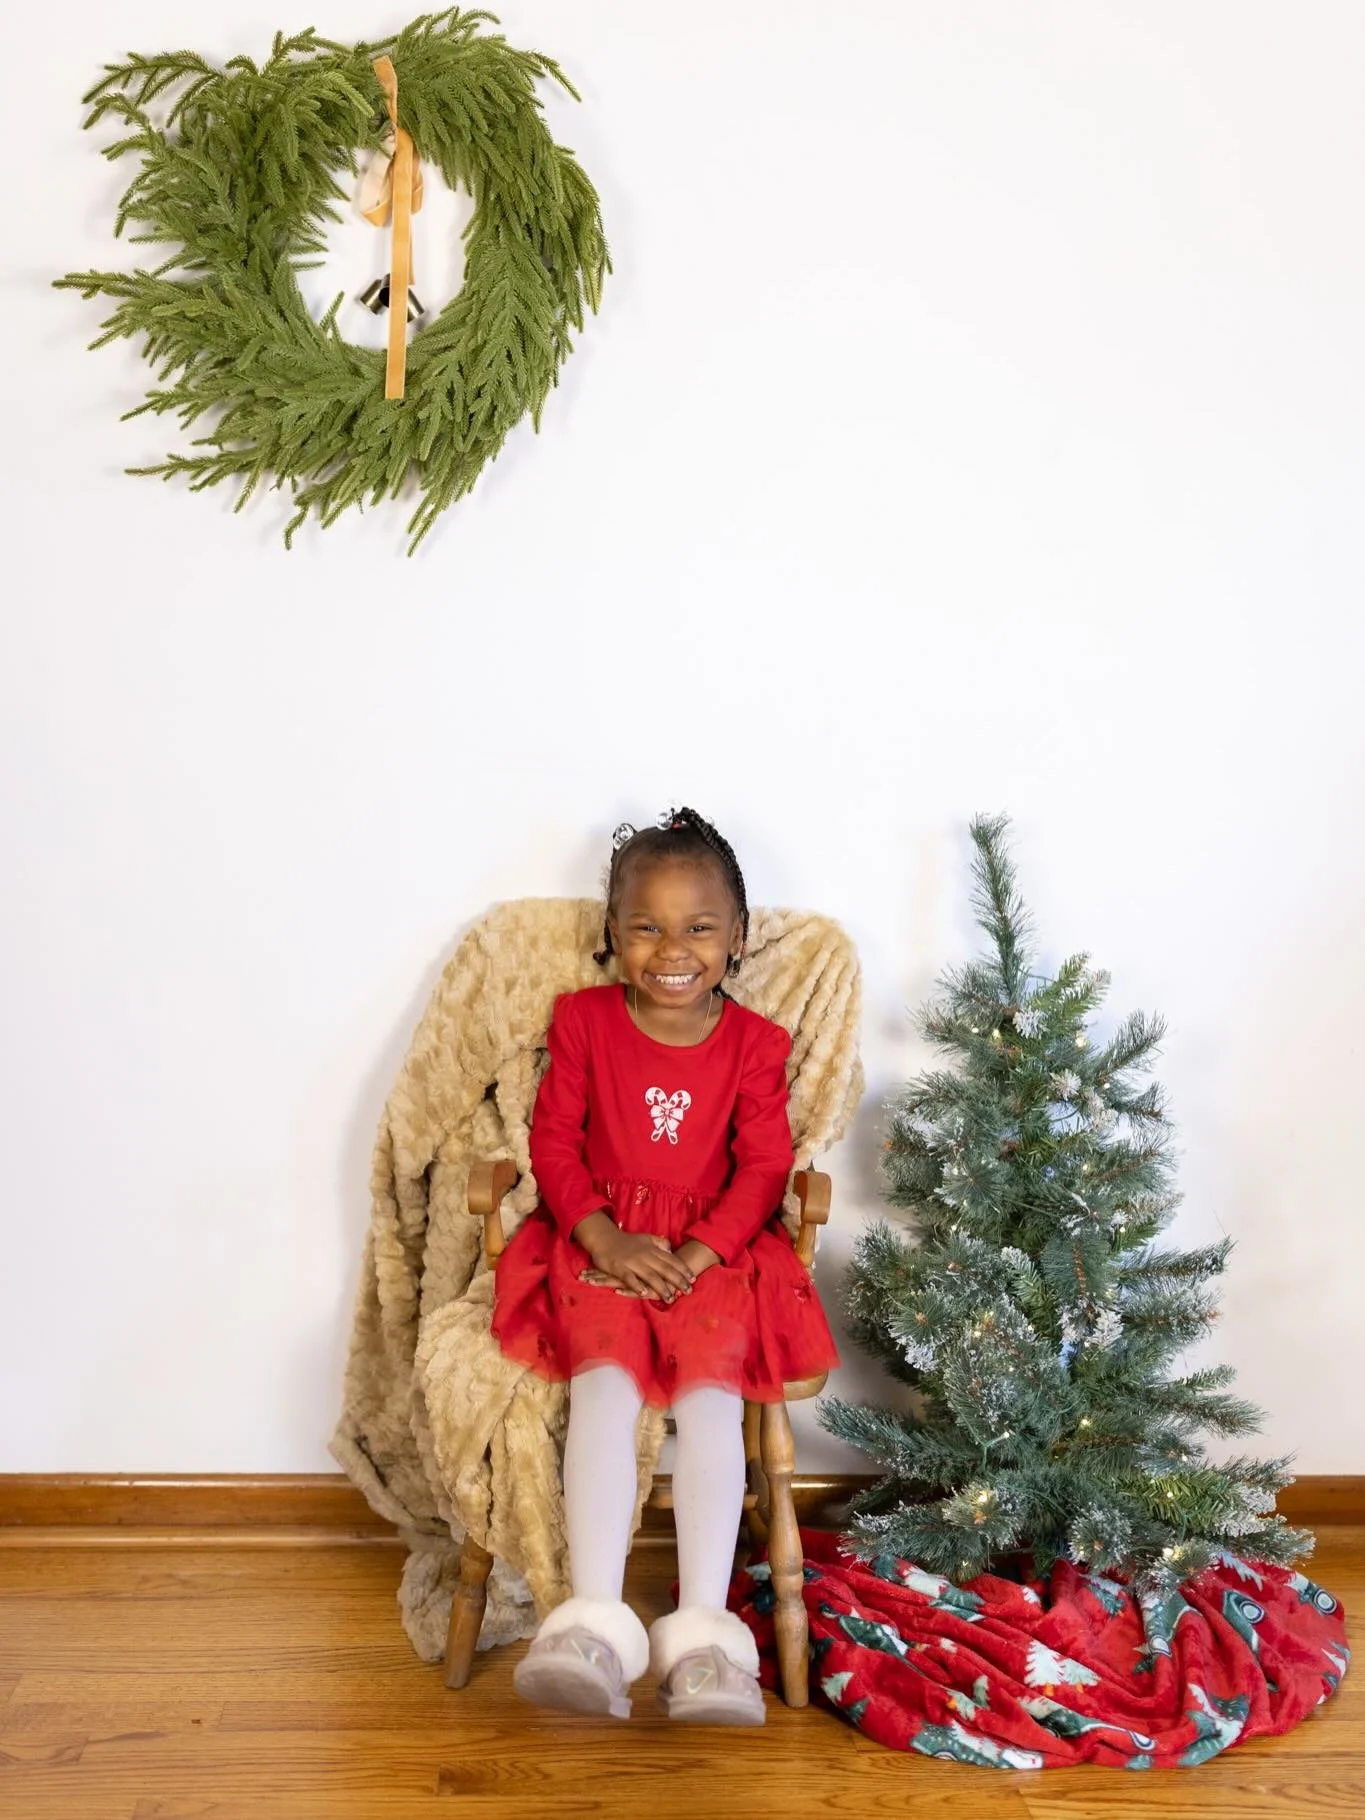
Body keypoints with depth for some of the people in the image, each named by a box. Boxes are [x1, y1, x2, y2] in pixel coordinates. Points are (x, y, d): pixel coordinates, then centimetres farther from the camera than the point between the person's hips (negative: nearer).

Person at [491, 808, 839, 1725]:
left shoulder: (755, 1043, 5)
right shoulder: (585, 1021, 7)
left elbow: (764, 1169, -1)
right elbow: (554, 1141, 2)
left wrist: (698, 1253, -17)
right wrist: (605, 1238, -14)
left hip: (714, 1252, 0)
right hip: (602, 1245, 0)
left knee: (712, 1397, -25)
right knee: (605, 1385, -27)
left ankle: (703, 1634, -26)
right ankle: (596, 1622, -32)